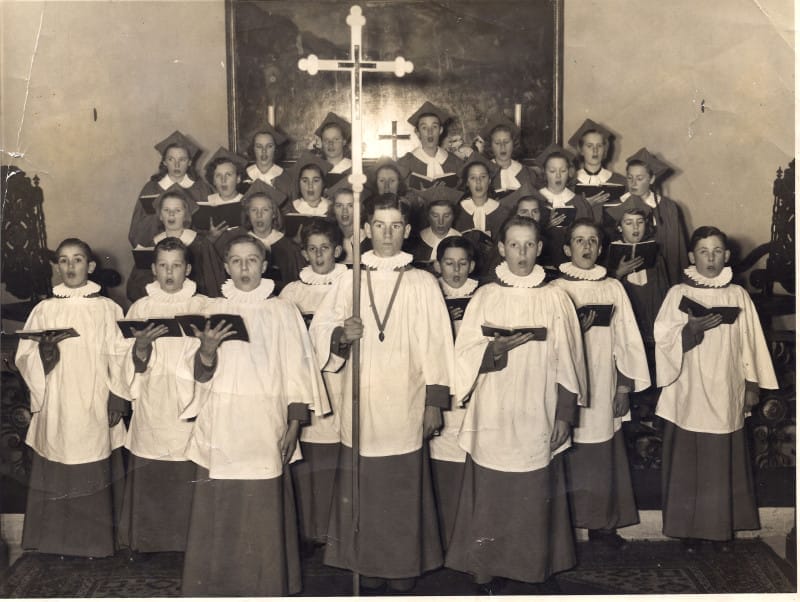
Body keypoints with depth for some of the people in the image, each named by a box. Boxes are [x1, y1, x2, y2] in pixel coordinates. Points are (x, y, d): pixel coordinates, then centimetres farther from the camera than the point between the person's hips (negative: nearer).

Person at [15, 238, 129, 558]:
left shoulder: (107, 309, 3)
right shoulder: (44, 309, 4)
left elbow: (119, 356, 2)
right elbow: (24, 358, 3)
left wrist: (117, 397, -5)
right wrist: (43, 351, -18)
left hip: (94, 405, -1)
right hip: (56, 406, 1)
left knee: (94, 475, 3)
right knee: (57, 474, 3)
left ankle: (95, 541, 16)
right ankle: (58, 541, 17)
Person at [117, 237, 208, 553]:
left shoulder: (203, 306, 5)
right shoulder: (140, 308, 7)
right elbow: (135, 367, 3)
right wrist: (141, 346, -18)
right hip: (152, 406, 1)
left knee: (189, 481, -3)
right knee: (150, 481, 1)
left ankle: (190, 540, 12)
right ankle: (147, 541, 16)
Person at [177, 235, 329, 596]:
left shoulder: (282, 312, 4)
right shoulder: (212, 311, 8)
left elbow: (296, 372, 2)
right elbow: (198, 374, 5)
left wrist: (295, 424, -4)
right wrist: (206, 352, -17)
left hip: (265, 428, -1)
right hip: (219, 428, 1)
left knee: (263, 514, -1)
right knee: (218, 513, 1)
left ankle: (265, 587, 13)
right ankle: (215, 585, 15)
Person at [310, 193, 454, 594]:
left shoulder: (422, 283, 2)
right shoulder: (349, 281, 7)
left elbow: (435, 345, 0)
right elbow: (319, 328, 5)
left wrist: (435, 402, -4)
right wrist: (340, 335, -17)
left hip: (403, 408, -1)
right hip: (360, 406, 2)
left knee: (403, 492, 2)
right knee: (362, 489, 5)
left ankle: (403, 570, 16)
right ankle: (367, 566, 19)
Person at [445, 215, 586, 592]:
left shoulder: (555, 299, 2)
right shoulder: (485, 297, 3)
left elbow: (566, 361, 3)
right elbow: (465, 354, -2)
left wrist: (565, 415, -1)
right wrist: (499, 347, -20)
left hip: (538, 418, 0)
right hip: (493, 418, 0)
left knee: (535, 498, 5)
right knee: (490, 496, 2)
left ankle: (534, 567, 22)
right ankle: (485, 569, 16)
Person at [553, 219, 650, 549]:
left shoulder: (613, 288, 7)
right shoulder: (556, 289, 1)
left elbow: (626, 339, 6)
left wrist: (625, 386, 2)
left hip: (603, 383, 2)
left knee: (602, 456, 6)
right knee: (570, 456, 1)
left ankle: (603, 522, 18)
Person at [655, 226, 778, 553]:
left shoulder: (738, 295, 5)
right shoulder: (678, 293, -1)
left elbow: (749, 343, 8)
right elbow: (663, 339, -6)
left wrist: (752, 385, 6)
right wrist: (692, 328, -22)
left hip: (727, 394, 2)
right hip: (689, 395, -2)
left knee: (724, 462, 6)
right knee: (689, 462, 1)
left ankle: (723, 527, 20)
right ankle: (690, 528, 13)